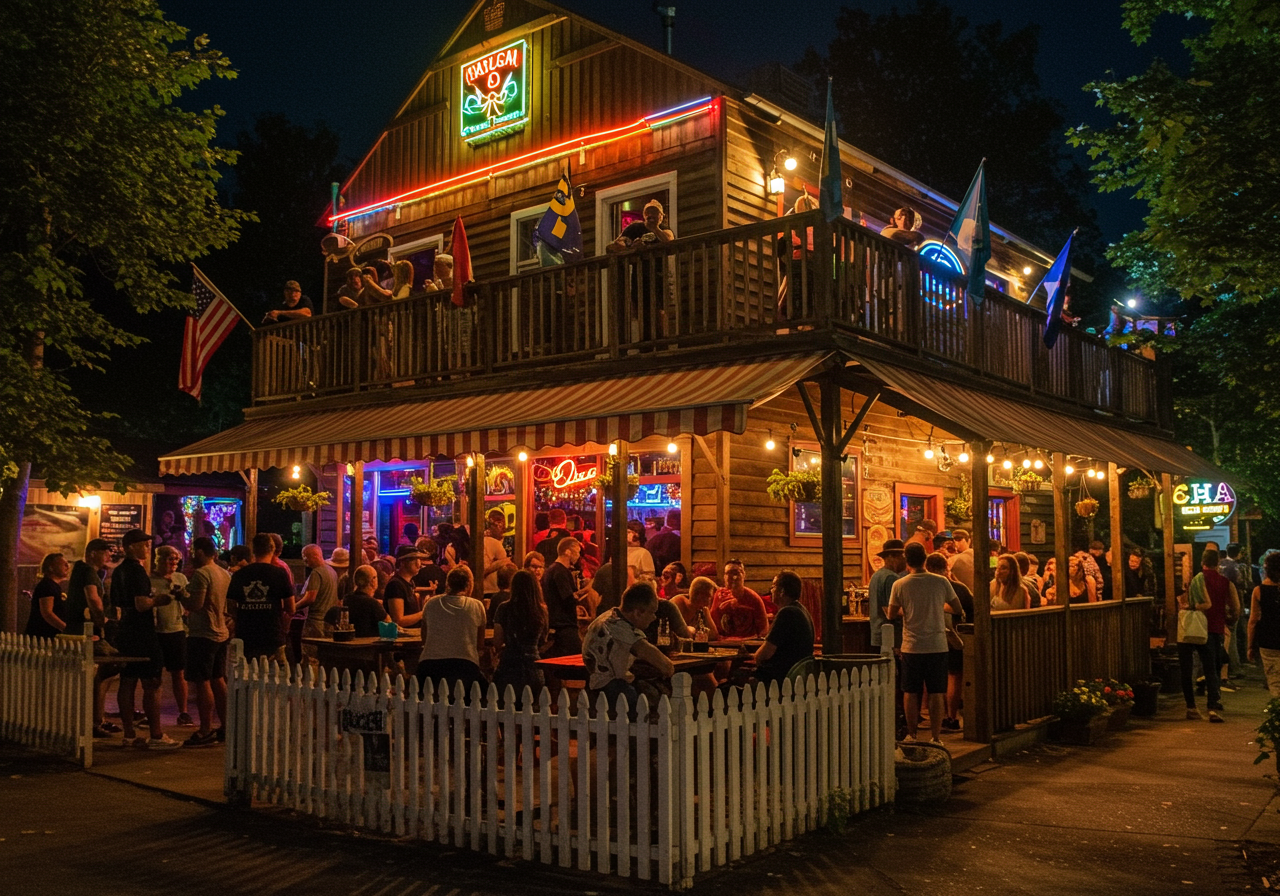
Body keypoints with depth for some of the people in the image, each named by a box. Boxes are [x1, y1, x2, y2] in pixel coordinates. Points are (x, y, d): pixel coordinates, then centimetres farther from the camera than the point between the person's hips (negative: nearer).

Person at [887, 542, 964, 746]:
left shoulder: (900, 585, -7)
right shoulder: (941, 582, -5)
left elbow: (892, 614, 2)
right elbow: (958, 609, 5)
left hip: (911, 646, 0)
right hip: (937, 645, 0)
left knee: (911, 693, 10)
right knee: (937, 693, 6)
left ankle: (911, 735, 15)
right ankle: (935, 737, 8)